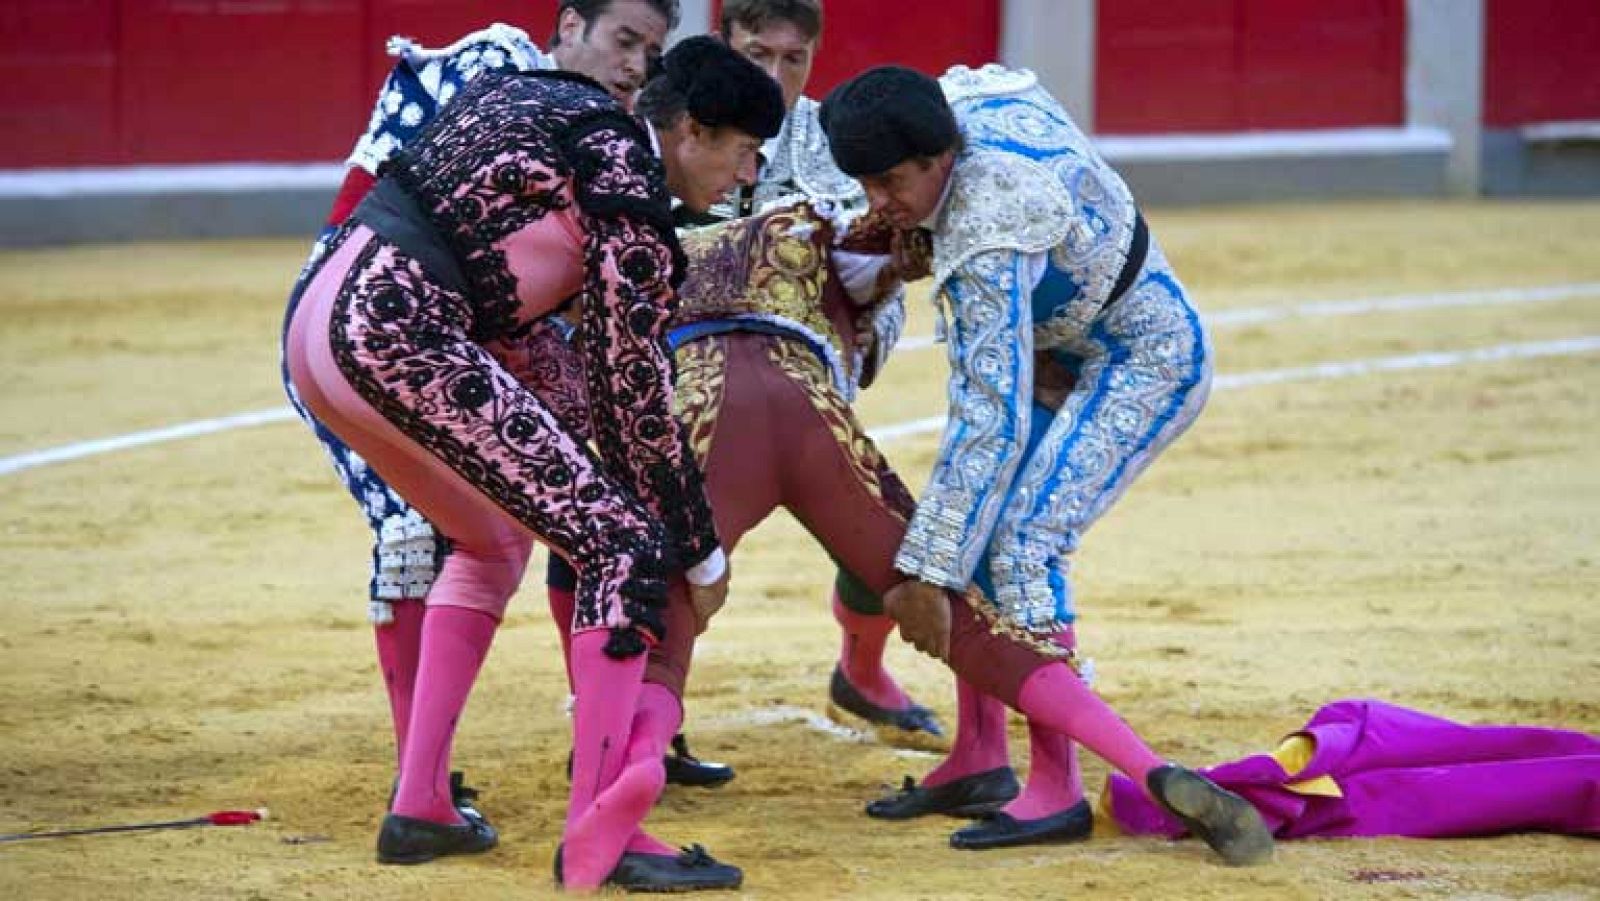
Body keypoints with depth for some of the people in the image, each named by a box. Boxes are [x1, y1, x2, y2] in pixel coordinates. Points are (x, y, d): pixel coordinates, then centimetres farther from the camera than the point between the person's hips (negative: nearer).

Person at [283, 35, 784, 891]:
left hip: (315, 318, 10)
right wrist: (700, 553, 6)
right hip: (400, 332, -10)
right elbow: (631, 394, -4)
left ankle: (418, 808, 26)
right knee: (624, 544, -6)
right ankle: (597, 841, -11)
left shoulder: (546, 97, 20)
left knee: (494, 534, 28)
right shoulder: (630, 194, -6)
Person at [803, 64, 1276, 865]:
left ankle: (1057, 790, -21)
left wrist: (927, 572, -37)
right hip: (1067, 350, 10)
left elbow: (990, 422, -37)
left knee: (1015, 545, -22)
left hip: (1144, 365, -10)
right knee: (975, 525, 5)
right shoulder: (968, 97, -13)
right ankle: (976, 761, 9)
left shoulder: (989, 247, -35)